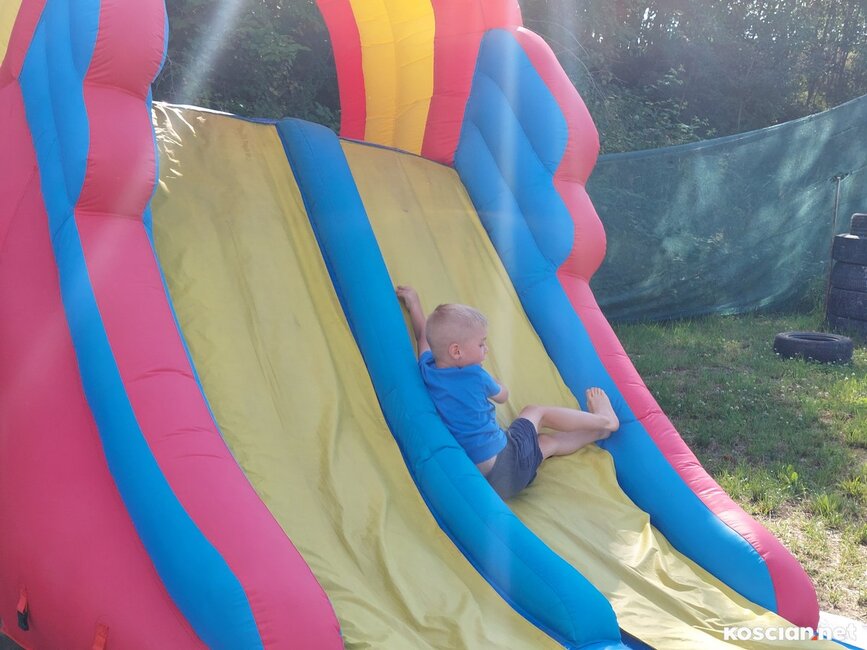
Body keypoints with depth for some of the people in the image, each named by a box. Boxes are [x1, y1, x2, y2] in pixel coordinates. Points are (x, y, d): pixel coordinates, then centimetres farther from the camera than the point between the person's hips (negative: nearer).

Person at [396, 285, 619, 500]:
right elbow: (502, 396, 6)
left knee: (547, 442, 24)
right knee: (535, 412, 16)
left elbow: (423, 335, 23)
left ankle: (598, 432, 41)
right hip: (504, 467, -7)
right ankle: (603, 420, 33)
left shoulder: (427, 368, -1)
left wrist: (414, 303, 38)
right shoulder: (475, 376, -19)